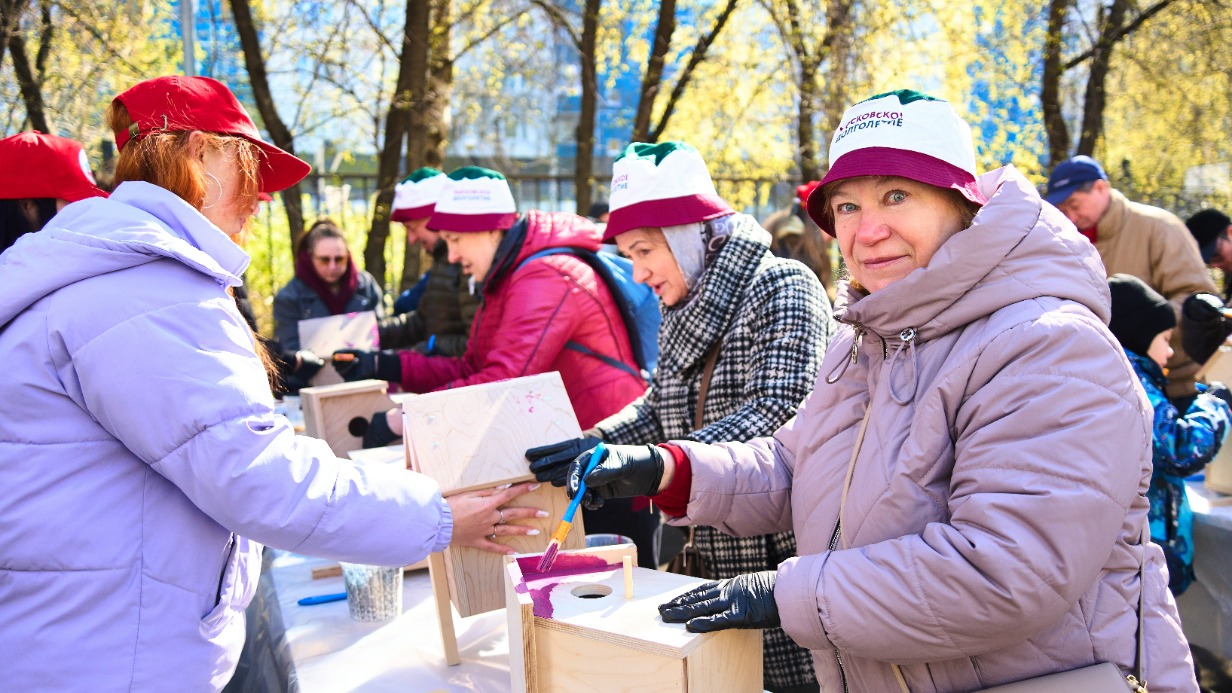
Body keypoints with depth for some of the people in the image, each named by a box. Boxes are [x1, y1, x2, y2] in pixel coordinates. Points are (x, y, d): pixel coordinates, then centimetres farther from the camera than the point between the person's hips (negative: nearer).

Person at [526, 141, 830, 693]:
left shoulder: (783, 287, -14)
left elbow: (775, 416, -25)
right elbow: (659, 406, 12)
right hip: (717, 557, 7)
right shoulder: (680, 313, 12)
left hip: (788, 556, -7)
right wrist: (586, 445, -7)